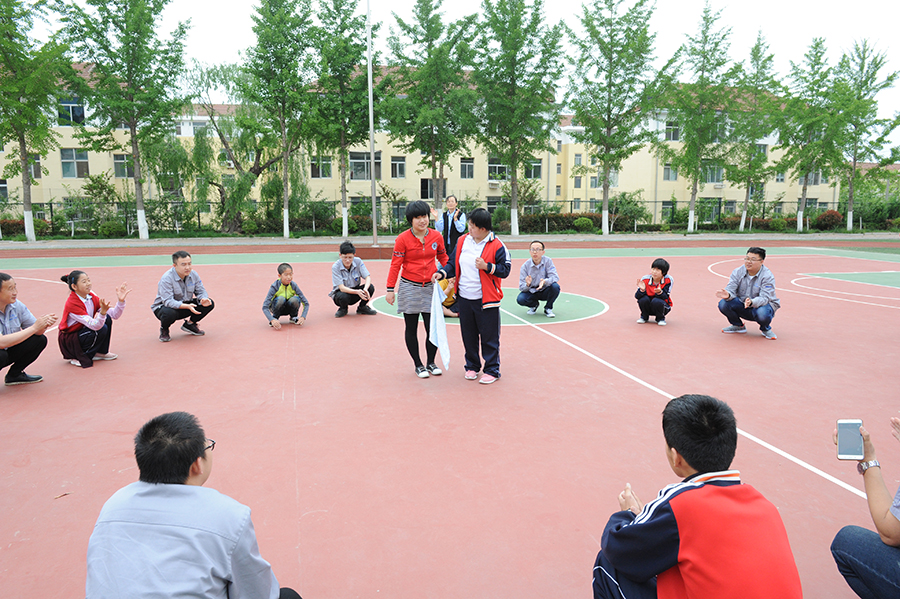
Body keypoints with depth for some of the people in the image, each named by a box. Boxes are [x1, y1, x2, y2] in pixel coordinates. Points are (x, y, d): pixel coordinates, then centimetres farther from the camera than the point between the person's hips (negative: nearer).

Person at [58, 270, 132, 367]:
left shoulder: (92, 298, -5)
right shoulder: (72, 304, -26)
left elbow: (114, 315, -9)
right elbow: (94, 325, -36)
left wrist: (121, 300, -24)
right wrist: (102, 312, -53)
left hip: (83, 332, 7)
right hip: (68, 342, -7)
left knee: (107, 318, -12)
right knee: (102, 329, -27)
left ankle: (101, 352, 4)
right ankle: (79, 358, -8)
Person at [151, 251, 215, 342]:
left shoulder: (193, 274, -7)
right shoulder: (166, 279, -25)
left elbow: (201, 291, -2)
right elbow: (168, 302, -33)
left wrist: (203, 299, -28)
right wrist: (187, 306, -47)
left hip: (185, 305, 6)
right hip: (163, 307, -5)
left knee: (210, 304, -12)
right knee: (169, 313, -42)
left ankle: (189, 324, 11)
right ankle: (164, 330, -3)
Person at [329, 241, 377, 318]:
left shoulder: (358, 261, -13)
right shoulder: (335, 267, -21)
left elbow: (368, 277, -16)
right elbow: (342, 288, -26)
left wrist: (365, 289, -39)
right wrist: (357, 292, -43)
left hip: (355, 290, 3)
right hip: (341, 292, -3)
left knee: (370, 287, -24)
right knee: (343, 297, -38)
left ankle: (362, 307, 4)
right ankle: (343, 309, 0)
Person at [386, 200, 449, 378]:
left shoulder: (436, 236, 1)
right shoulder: (403, 239, -8)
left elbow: (443, 258, 14)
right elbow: (395, 265, -7)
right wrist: (390, 289, -8)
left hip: (430, 287, 2)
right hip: (409, 288, -2)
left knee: (433, 328, 1)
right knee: (411, 329, 7)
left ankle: (430, 363, 22)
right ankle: (418, 365, 22)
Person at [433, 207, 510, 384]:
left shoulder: (496, 245, -10)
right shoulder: (463, 241, 5)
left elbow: (505, 270, -8)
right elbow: (453, 263, 12)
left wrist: (487, 266, -21)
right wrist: (442, 272, -5)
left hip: (486, 300, -5)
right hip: (464, 298, 5)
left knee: (489, 336, 4)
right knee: (468, 335, 15)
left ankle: (492, 370, 17)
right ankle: (472, 366, 31)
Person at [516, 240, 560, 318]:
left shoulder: (547, 261, -11)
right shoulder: (525, 266, -11)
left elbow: (555, 277, -22)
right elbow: (521, 287, -13)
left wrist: (545, 281, -43)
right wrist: (527, 285, -37)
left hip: (545, 292, 0)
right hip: (531, 292, 0)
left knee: (555, 286, -31)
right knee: (520, 299, -29)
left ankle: (548, 308, -3)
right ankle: (534, 305, 10)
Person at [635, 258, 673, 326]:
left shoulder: (668, 280, -16)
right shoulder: (645, 279, -14)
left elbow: (665, 298, -22)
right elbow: (637, 296, -18)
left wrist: (660, 292, -44)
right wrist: (642, 290, -39)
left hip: (663, 307, -2)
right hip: (648, 307, 2)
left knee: (656, 301, -32)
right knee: (643, 298, -28)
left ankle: (661, 318, -2)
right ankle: (644, 317, 2)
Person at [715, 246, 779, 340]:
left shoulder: (768, 276, -17)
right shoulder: (737, 272, -6)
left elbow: (764, 298, -27)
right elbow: (730, 289, -14)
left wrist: (751, 302, -50)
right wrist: (727, 295, -41)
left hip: (761, 305, -4)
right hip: (742, 306, 4)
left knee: (762, 314, -39)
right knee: (723, 304, -23)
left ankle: (765, 329, 1)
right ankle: (738, 325, 7)